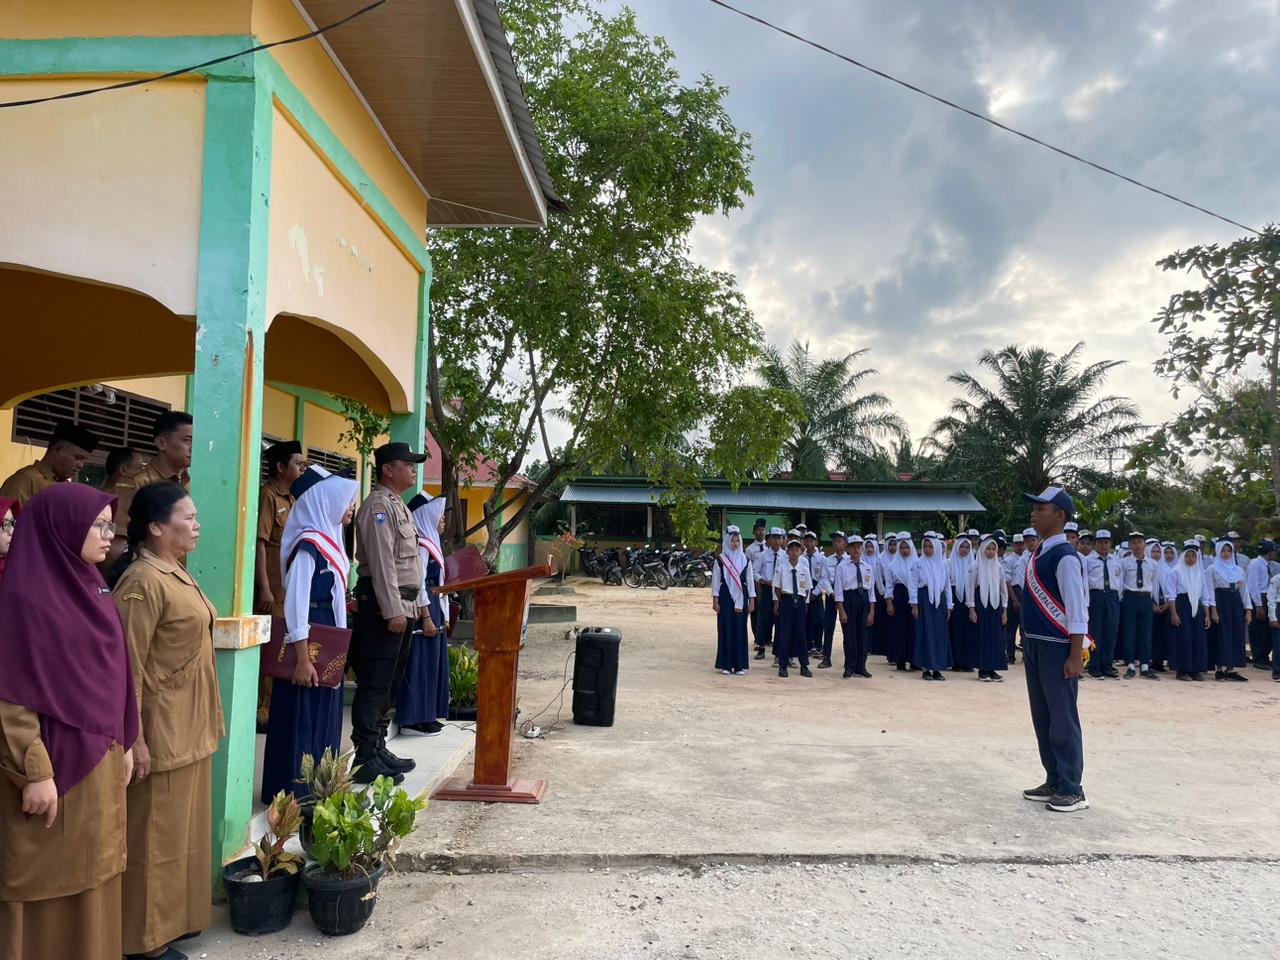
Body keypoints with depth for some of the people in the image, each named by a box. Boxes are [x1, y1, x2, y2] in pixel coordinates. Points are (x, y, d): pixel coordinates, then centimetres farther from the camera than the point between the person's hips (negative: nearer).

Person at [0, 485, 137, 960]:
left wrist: (124, 742, 13)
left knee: (89, 875, 17)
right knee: (45, 882, 8)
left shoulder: (91, 586, 8)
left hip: (99, 760, 8)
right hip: (54, 762, -7)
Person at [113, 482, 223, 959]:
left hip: (189, 727, 9)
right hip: (161, 730, -9)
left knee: (183, 827, 19)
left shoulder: (176, 574, 9)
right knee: (156, 833, 5)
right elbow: (129, 669, -20)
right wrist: (135, 740, -19)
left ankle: (175, 916, 33)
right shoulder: (143, 582, -19)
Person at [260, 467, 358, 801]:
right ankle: (295, 793, 10)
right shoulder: (308, 544, -17)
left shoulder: (328, 539, 11)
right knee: (303, 720, 0)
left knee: (324, 719, 15)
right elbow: (295, 604, -21)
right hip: (309, 643, -9)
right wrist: (302, 659, -22)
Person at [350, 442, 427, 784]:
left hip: (401, 605, 10)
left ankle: (378, 748, 23)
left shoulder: (398, 506, 20)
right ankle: (365, 758, -1)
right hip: (383, 605, -10)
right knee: (374, 684, -6)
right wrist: (392, 610, -21)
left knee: (389, 683, 14)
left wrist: (414, 603, 20)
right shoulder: (378, 505, -11)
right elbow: (381, 561, -19)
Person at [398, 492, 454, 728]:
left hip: (432, 607, 10)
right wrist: (427, 618, -21)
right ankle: (414, 719, 3)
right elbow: (418, 585, -19)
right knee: (420, 664, -4)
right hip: (423, 610, -10)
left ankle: (425, 715, 21)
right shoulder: (421, 545, -15)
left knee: (431, 663, 14)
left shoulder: (429, 543, 15)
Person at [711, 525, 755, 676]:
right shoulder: (720, 559, 0)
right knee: (725, 629, 0)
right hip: (725, 597, -2)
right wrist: (715, 600, -6)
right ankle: (726, 664, 8)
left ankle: (739, 665, 10)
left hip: (741, 598, 2)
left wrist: (752, 600, 3)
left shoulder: (745, 560, 6)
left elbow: (750, 580, 7)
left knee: (740, 629, 3)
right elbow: (715, 580, 0)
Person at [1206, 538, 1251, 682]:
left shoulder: (1238, 570, 14)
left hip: (1236, 604, 5)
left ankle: (1231, 669, 7)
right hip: (1220, 603, -5)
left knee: (1236, 637, 2)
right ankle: (1219, 668, 0)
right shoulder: (1212, 569, 0)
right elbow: (1210, 591, -5)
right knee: (1221, 636, -5)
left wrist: (1248, 610, 5)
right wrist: (1213, 610, -14)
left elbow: (1244, 590, 13)